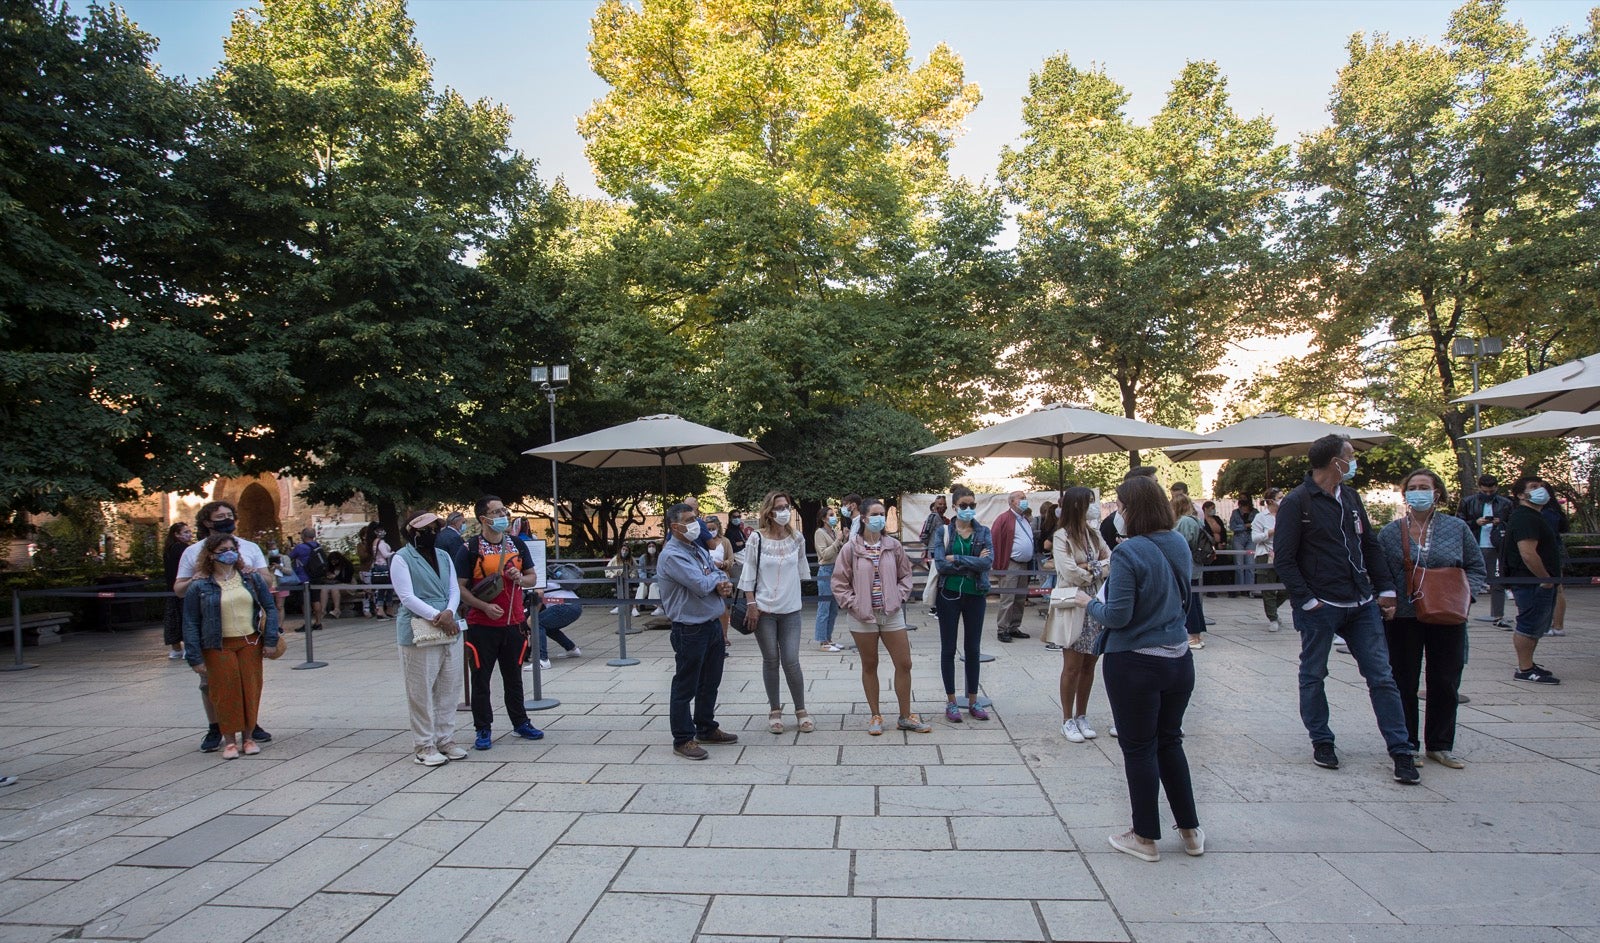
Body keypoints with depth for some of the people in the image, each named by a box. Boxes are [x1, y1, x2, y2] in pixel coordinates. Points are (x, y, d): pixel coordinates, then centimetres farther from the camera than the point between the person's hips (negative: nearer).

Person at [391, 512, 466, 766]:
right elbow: (407, 597, -12)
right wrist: (437, 616, -18)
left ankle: (446, 738, 21)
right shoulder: (401, 559, -4)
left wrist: (449, 613, -12)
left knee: (449, 688, 10)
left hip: (450, 629, 6)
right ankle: (424, 745, 10)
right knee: (421, 691, 0)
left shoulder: (443, 556, 14)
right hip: (419, 633, -6)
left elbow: (455, 590, 8)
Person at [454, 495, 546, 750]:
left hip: (514, 623, 4)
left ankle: (520, 722, 26)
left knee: (513, 676, 15)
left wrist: (521, 578, -8)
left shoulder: (517, 545, 8)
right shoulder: (470, 549, -6)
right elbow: (460, 587, -7)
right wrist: (484, 606, -18)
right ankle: (483, 730, 15)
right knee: (481, 679, 4)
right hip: (482, 625, -4)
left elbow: (533, 576, 15)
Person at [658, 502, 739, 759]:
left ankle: (707, 728, 35)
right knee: (685, 687, 3)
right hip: (690, 629, -9)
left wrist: (725, 584, -11)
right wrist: (716, 577, -4)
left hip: (714, 624, 9)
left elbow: (720, 577, 13)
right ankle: (683, 739, 13)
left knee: (710, 683, 20)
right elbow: (701, 586, -25)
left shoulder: (699, 550, 12)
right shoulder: (672, 555, -18)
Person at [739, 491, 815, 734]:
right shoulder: (757, 538, -7)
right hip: (763, 609, -1)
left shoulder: (797, 539, 1)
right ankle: (774, 711, 20)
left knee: (791, 662, -1)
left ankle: (801, 711, 15)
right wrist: (751, 604, -9)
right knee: (770, 660, 6)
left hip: (791, 609, 2)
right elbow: (748, 573, -5)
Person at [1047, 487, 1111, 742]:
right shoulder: (1062, 537, -10)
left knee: (1089, 665, 11)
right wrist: (1099, 568, -4)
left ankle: (1081, 717, 25)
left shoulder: (1094, 534, 9)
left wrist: (1088, 567, -12)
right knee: (1072, 667, 2)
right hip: (1074, 608, -5)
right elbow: (1072, 574, -19)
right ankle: (1067, 721, 15)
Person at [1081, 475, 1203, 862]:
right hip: (1179, 659, 7)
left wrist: (1089, 603, -2)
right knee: (1170, 742, 21)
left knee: (1139, 748, 7)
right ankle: (1190, 830, 30)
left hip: (1135, 664, -7)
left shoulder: (1128, 553, -21)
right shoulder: (1180, 544, 2)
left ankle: (1146, 838, 20)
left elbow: (1117, 616, -21)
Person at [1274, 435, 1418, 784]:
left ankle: (1401, 751, 12)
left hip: (1362, 604, 6)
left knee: (1381, 677, 5)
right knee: (1313, 676, 7)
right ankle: (1322, 742, 22)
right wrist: (1306, 600, -16)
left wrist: (1385, 589, 9)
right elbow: (1283, 559, -11)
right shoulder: (1296, 502, -9)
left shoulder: (1350, 496, 12)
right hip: (1320, 608, -6)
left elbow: (1371, 545, 17)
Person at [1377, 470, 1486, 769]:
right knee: (1404, 683, 5)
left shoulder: (1457, 528, 4)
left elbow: (1477, 570, 7)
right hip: (1403, 619, -1)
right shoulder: (1390, 532, 2)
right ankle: (1407, 745, 17)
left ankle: (1440, 745, 22)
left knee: (1445, 683, 8)